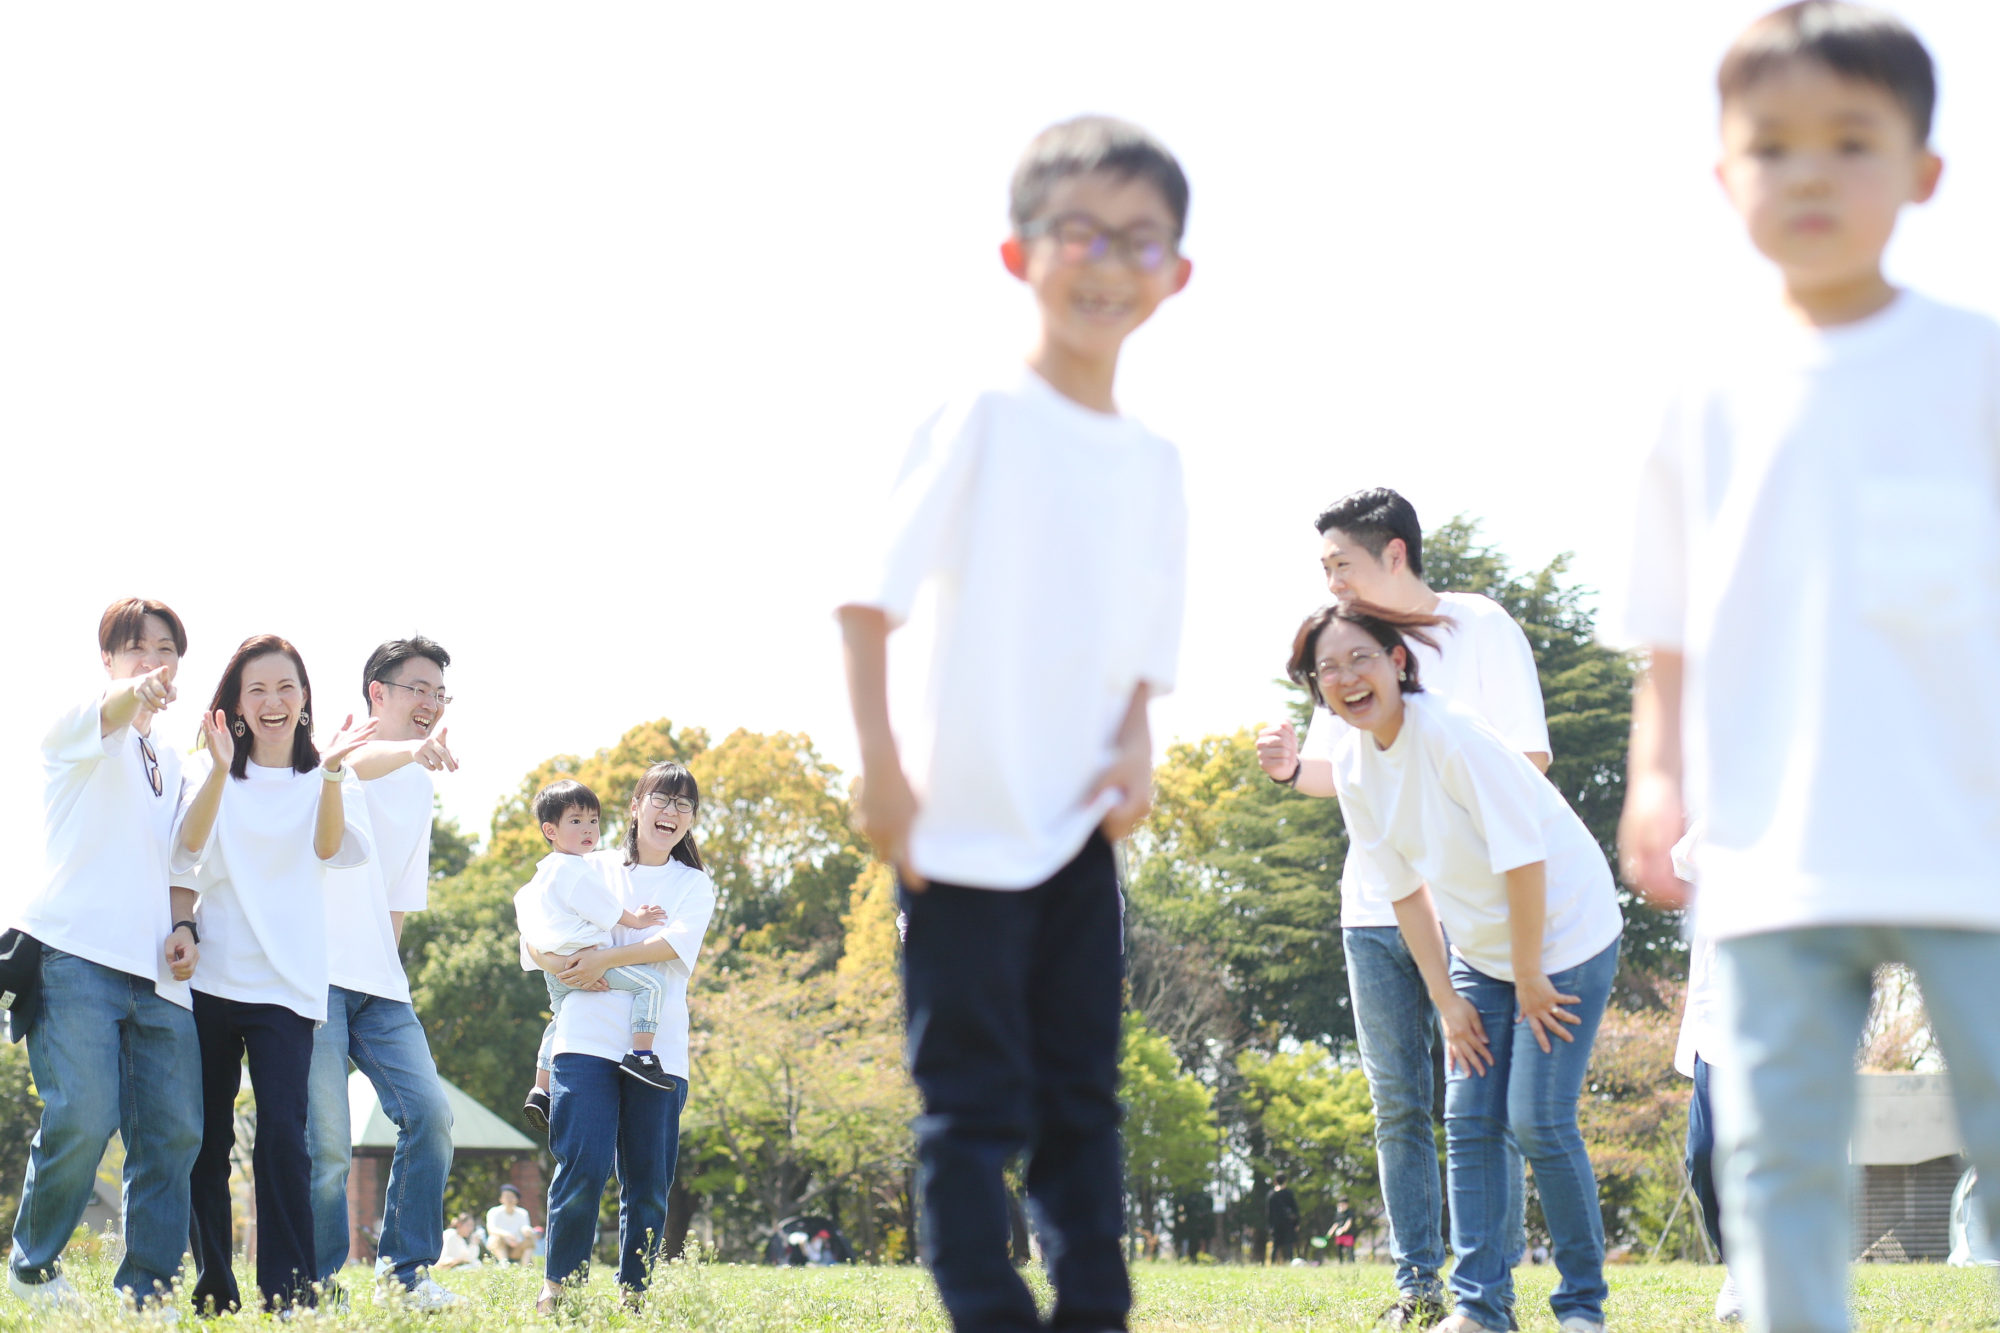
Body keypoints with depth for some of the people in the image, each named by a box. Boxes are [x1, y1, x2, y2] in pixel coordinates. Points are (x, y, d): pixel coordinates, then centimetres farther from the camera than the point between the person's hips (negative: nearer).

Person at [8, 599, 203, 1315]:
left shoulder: (170, 760, 24)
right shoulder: (83, 724, 3)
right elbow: (108, 709, -22)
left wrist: (182, 923, 8)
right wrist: (137, 693, -46)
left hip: (156, 974, 7)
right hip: (76, 955, -7)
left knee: (174, 1131, -3)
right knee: (83, 1117, -18)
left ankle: (146, 1288, 5)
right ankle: (32, 1268, 1)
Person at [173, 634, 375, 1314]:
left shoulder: (324, 779, 9)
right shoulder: (210, 769, 9)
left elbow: (330, 848, -11)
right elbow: (189, 844, -10)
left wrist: (332, 772, -29)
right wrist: (220, 771, -27)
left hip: (285, 983, -1)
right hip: (210, 975, 1)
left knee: (282, 1133, -14)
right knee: (206, 1138, 2)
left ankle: (290, 1292, -13)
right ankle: (213, 1288, 11)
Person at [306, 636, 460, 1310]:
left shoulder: (420, 787, 18)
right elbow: (356, 763, -31)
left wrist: (386, 967, 16)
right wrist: (413, 750, -52)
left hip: (378, 985, 7)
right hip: (316, 975, -7)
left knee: (430, 1113, -7)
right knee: (325, 1144, -10)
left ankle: (405, 1273, 3)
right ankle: (317, 1288, 2)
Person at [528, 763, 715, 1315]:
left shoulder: (695, 886, 15)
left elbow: (678, 942, -6)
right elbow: (533, 941, 7)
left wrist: (605, 959, -16)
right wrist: (570, 969, -14)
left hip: (659, 1049, 2)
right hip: (588, 1039, -2)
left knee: (649, 1181, 0)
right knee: (584, 1166, -14)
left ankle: (634, 1293, 8)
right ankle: (556, 1286, -4)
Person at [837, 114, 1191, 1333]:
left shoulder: (1154, 463, 10)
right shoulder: (986, 422, -8)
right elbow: (872, 599, -10)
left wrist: (1136, 747, -3)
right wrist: (882, 765, -16)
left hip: (1082, 827, 6)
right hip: (965, 823, -6)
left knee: (1084, 1094, 9)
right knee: (976, 1100, -4)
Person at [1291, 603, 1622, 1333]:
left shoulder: (1450, 733, -26)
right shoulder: (1352, 765, -3)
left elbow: (1522, 858, -24)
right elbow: (1407, 887, 4)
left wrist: (1530, 978, -17)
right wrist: (1447, 1000, 2)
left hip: (1564, 934, -7)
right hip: (1480, 948, 7)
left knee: (1538, 1120, -10)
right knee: (1469, 1120, 1)